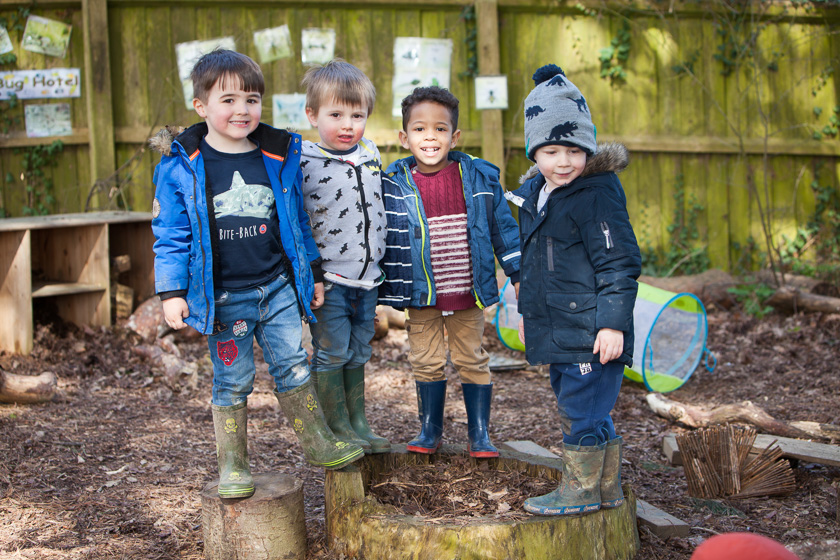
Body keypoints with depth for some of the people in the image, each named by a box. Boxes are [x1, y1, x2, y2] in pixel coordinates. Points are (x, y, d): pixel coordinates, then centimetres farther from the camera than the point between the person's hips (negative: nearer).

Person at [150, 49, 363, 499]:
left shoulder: (280, 156, 3)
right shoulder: (181, 166, -7)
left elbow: (297, 220, 13)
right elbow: (171, 234, -4)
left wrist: (311, 272, 16)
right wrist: (171, 292, -8)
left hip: (278, 288, 2)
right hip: (223, 297, -2)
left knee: (292, 367, 7)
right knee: (232, 381, 7)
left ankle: (317, 444, 23)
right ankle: (232, 466, 20)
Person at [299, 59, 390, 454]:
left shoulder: (370, 155, 7)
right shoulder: (304, 163, -12)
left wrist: (381, 264, 21)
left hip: (367, 277, 6)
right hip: (327, 278, -6)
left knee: (358, 353, 15)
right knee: (331, 353, 2)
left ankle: (359, 425, 26)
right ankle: (338, 429, 13)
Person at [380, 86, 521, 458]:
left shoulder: (479, 178, -4)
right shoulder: (393, 185, -6)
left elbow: (502, 228, 5)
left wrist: (519, 273, 6)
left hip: (468, 292, 0)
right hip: (420, 295, 0)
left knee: (472, 361, 10)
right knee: (426, 362, 10)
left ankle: (479, 434, 22)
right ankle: (430, 430, 28)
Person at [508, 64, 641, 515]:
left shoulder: (597, 195, -14)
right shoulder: (534, 194, 12)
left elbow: (619, 263, -16)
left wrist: (613, 323, -20)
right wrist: (529, 314, 27)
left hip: (592, 333, -9)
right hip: (557, 332, 9)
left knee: (581, 411, -3)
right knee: (583, 411, 16)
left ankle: (581, 490, 11)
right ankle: (607, 489, 28)